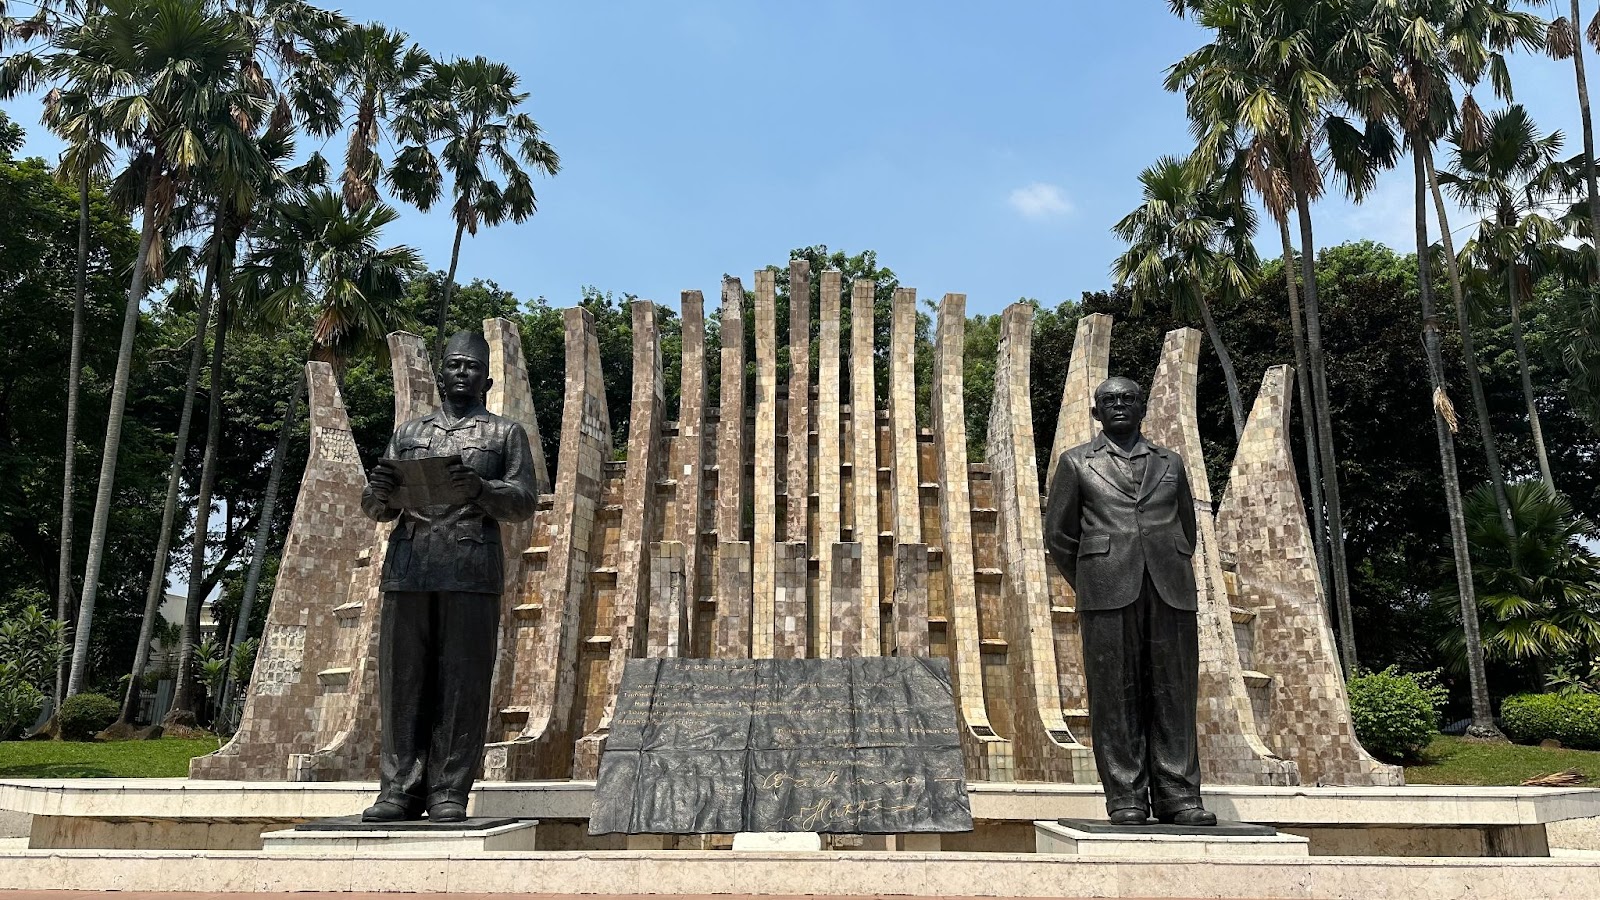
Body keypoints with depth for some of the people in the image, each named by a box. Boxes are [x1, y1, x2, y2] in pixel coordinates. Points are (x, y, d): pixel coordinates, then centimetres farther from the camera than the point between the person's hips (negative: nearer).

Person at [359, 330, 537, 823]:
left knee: (462, 681, -4)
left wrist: (481, 489, -15)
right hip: (408, 566, 3)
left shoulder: (506, 433, 15)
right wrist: (379, 491, -4)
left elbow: (525, 501, 4)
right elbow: (376, 509, 20)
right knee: (402, 679, 0)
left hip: (472, 571, -2)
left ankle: (449, 792, 1)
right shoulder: (409, 431, 23)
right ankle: (400, 788, 8)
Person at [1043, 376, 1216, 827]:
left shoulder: (1170, 462, 18)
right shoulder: (1077, 462, 11)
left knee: (1173, 692, 1)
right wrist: (1090, 586, 9)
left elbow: (1188, 528, 24)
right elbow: (1058, 534, 11)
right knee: (1115, 693, -2)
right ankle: (1126, 799, 4)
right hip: (1108, 593, -2)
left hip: (1170, 590, 2)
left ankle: (1178, 796, 7)